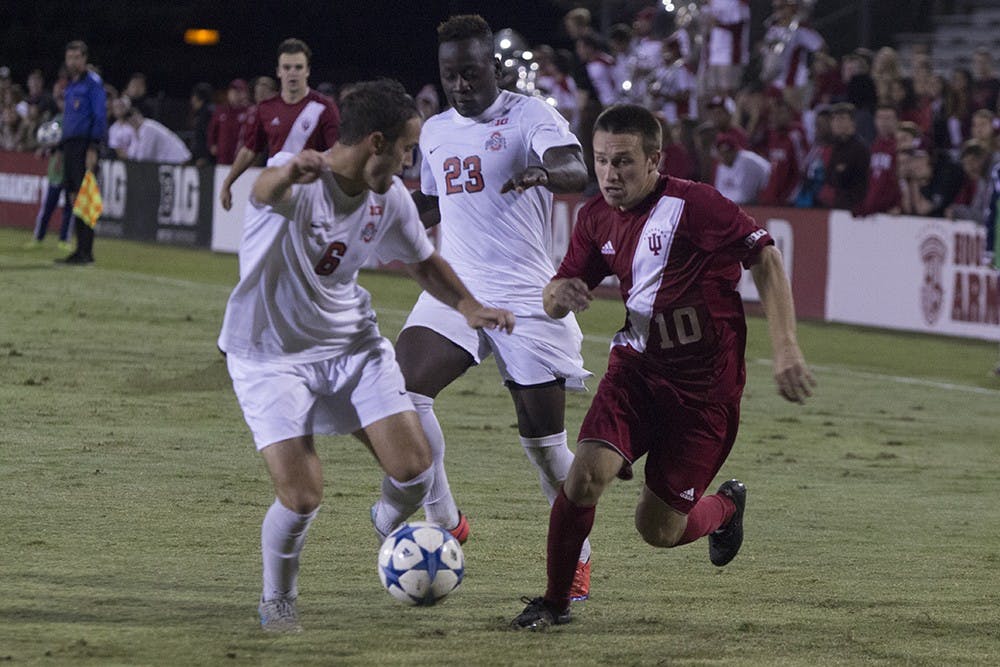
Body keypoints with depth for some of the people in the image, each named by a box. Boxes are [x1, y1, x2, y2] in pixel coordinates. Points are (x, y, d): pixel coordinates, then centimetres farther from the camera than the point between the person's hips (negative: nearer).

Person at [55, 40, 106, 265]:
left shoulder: (92, 82, -5)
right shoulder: (70, 86, 20)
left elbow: (100, 116, -11)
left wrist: (93, 148, -17)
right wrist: (62, 149, 18)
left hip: (84, 144, -8)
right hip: (69, 145, 8)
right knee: (74, 198, 7)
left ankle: (86, 251, -12)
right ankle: (81, 250, 10)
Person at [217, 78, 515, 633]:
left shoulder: (389, 196, -4)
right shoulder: (303, 183, -26)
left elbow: (421, 259, 14)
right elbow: (265, 192, -52)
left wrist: (468, 307, -4)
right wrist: (287, 173, -77)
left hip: (352, 342, 5)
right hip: (271, 353, -5)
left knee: (413, 467, -6)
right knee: (301, 497, -16)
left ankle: (392, 528, 31)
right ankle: (276, 601, 13)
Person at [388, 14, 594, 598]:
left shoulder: (529, 116, -6)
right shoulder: (435, 132, 14)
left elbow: (577, 173, -25)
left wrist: (544, 172, -47)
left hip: (526, 298, -5)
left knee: (544, 438, -2)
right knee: (402, 387, -20)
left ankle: (577, 555, 18)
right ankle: (444, 519, -9)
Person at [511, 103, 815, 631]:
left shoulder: (694, 205, -18)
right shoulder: (597, 218, 3)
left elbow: (765, 260, -13)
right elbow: (556, 300, 12)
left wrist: (785, 349, -20)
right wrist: (559, 294, -14)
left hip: (705, 386, -4)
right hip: (636, 367, 4)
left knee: (658, 530, 2)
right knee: (585, 477, -19)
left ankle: (726, 506, 37)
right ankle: (555, 602, 0)